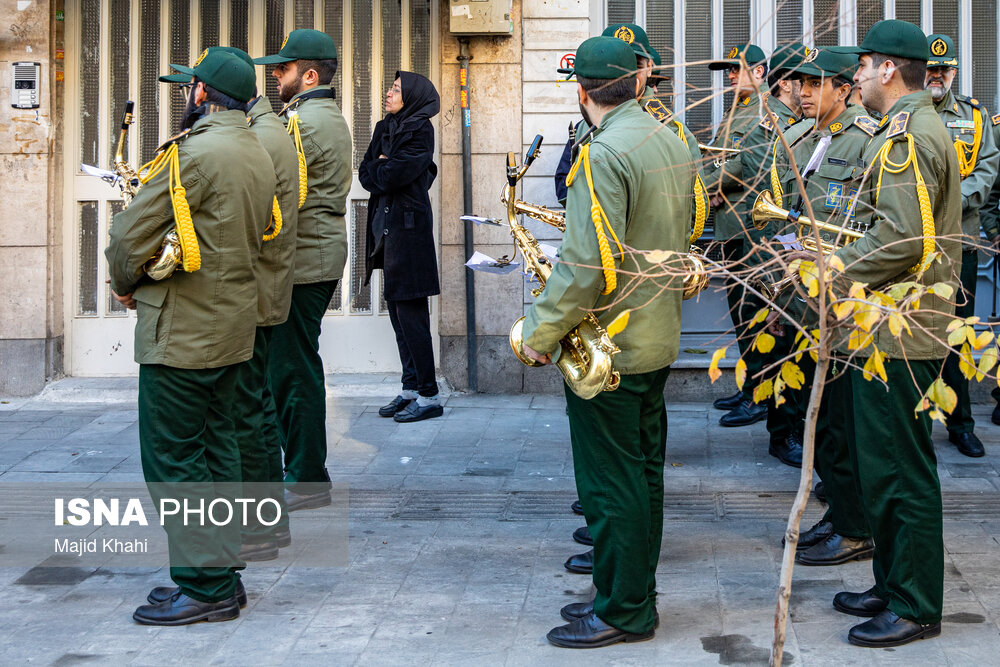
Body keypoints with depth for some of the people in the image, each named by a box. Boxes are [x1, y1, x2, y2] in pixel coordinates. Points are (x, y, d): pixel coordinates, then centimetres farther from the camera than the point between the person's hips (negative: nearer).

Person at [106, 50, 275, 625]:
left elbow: (132, 236, -17)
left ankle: (207, 586, -1)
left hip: (182, 330, -9)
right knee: (215, 448, 15)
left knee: (172, 459, -2)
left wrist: (128, 286, 3)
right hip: (234, 325, 9)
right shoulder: (259, 155, 10)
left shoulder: (194, 153, -18)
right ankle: (224, 572, 20)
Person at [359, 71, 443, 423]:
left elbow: (396, 174, -16)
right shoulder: (385, 128, 16)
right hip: (385, 225, 8)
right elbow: (366, 173, 10)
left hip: (409, 226, -8)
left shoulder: (420, 129, -9)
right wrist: (384, 171, -7)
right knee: (396, 309, 10)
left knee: (410, 311, -9)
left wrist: (378, 170, 2)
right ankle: (411, 388, 16)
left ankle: (429, 396, -5)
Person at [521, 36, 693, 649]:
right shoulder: (672, 144, 8)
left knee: (612, 483, 0)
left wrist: (544, 330, -16)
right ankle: (632, 593, 27)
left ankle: (624, 613, 8)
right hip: (658, 339, 9)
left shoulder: (605, 153, -20)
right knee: (642, 474, 16)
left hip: (609, 345, -9)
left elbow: (588, 263, -24)